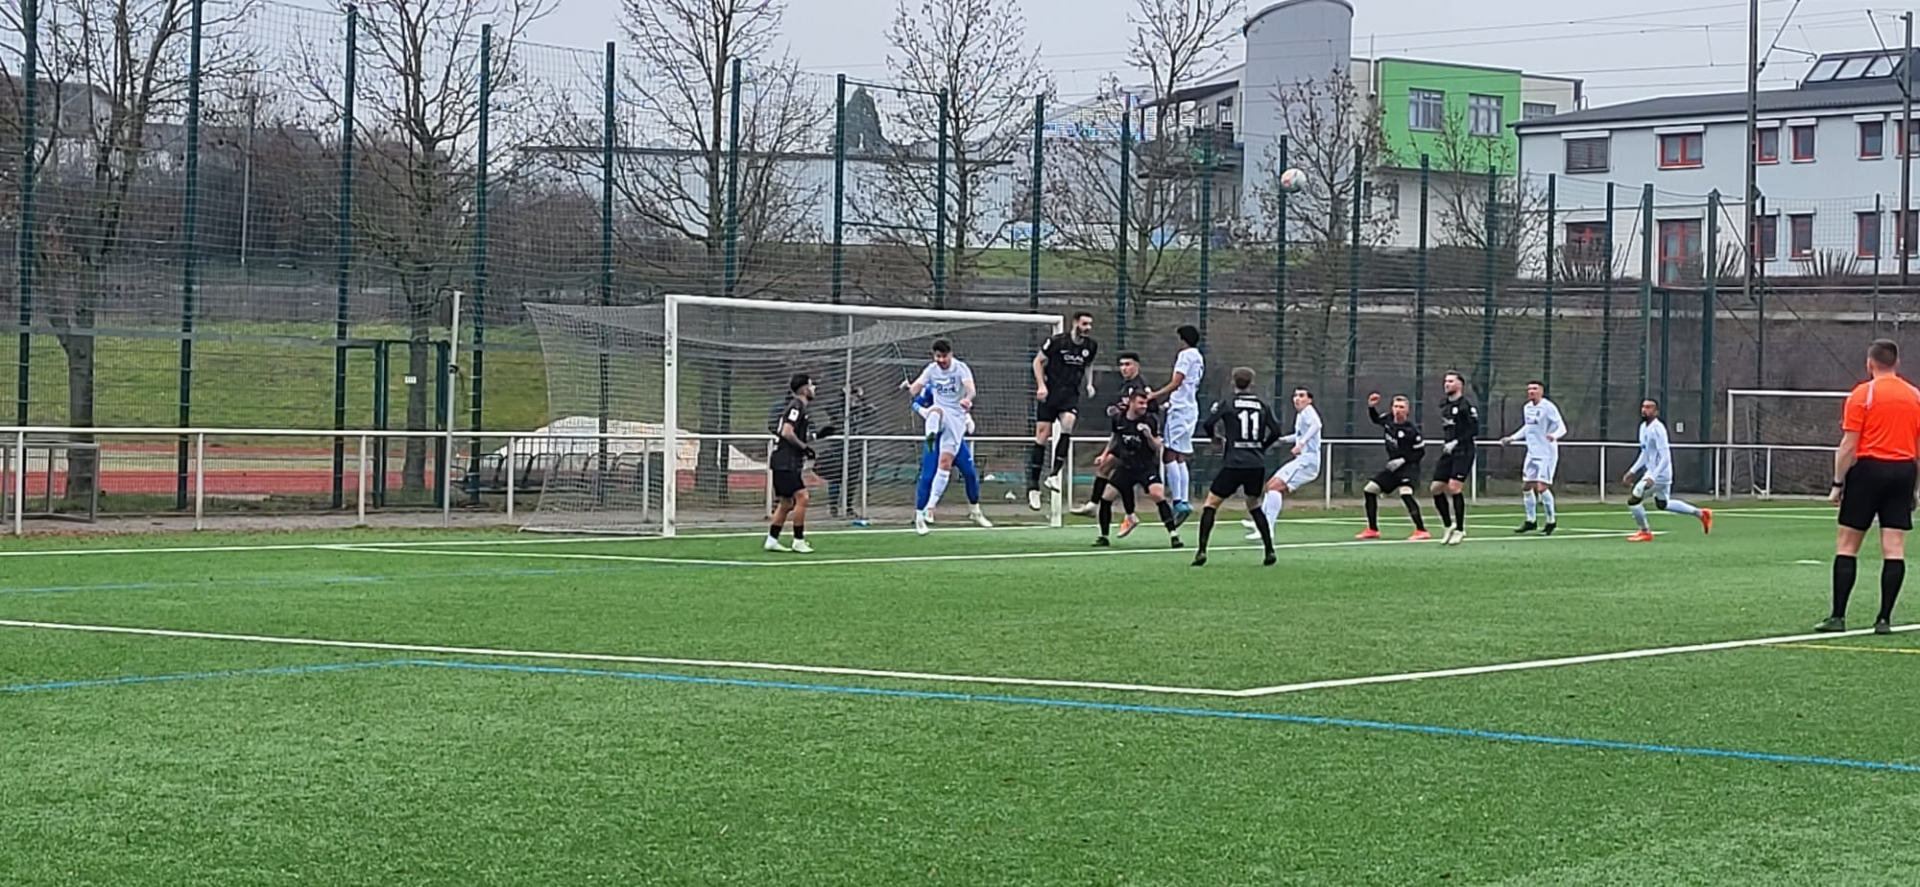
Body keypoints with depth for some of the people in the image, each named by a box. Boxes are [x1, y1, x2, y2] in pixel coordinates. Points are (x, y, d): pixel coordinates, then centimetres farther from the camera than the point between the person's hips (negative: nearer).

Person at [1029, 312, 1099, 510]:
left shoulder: (1091, 346, 5)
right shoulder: (1056, 341, -9)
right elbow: (1038, 361, 0)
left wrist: (1089, 383, 8)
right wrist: (1041, 385, -9)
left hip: (1071, 395, 3)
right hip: (1049, 394, -3)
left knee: (1068, 423, -26)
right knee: (1042, 437, -4)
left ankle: (1054, 473, -19)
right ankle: (1033, 487, 2)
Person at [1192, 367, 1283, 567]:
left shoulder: (1228, 405, -1)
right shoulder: (1261, 406, 8)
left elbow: (1208, 424, -9)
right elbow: (1275, 431, 6)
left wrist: (1214, 436, 13)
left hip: (1234, 463, -4)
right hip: (1257, 464, 4)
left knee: (1211, 503, 5)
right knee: (1254, 505, 22)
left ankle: (1201, 551, -7)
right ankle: (1269, 550, 13)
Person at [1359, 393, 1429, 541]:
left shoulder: (1411, 430, -19)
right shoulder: (1388, 421, 0)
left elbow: (1421, 451, -14)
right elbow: (1375, 418, 23)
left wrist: (1403, 460, -20)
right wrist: (1371, 407, 5)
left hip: (1409, 467, -8)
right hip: (1393, 467, 8)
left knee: (1405, 493, -31)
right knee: (1370, 489, 6)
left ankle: (1421, 530, -28)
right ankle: (1372, 530, 17)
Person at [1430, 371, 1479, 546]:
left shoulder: (1465, 405, -8)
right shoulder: (1444, 406, 14)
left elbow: (1474, 430, -13)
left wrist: (1456, 442, -18)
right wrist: (1446, 443, 14)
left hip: (1462, 452, -8)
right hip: (1447, 453, 8)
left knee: (1454, 488, -16)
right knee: (1437, 489, 1)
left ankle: (1460, 530, -5)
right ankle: (1448, 525, 16)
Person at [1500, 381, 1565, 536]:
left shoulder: (1548, 407, -13)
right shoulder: (1527, 408, 9)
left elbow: (1562, 427, -16)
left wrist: (1554, 435, -37)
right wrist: (1512, 438, 24)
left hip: (1547, 453, -8)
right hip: (1532, 453, 8)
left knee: (1541, 487, -13)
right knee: (1526, 486, 8)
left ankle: (1551, 520, 3)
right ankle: (1530, 521, 20)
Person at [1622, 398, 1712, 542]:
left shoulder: (1657, 429, -20)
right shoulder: (1644, 427, 9)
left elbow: (1665, 457, -24)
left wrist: (1652, 477, -30)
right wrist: (1632, 471, 19)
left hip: (1659, 474, -10)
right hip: (1652, 472, 10)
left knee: (1633, 500, -9)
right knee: (1663, 504, 23)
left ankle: (1645, 532, 8)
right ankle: (1701, 514, 34)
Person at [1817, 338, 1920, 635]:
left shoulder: (1862, 395, -5)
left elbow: (1848, 446, -9)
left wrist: (1838, 483, -3)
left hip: (1869, 469, -4)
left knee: (1846, 546, 2)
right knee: (1894, 549, 3)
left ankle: (1838, 617, -2)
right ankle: (1884, 619, 1)